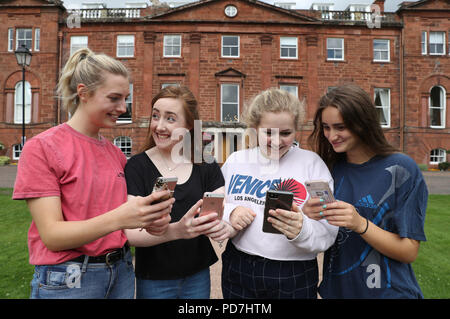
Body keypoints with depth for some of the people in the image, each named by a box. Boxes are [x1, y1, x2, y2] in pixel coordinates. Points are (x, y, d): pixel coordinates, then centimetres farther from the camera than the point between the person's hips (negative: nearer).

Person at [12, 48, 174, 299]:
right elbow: (51, 235, -17)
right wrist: (117, 218, -32)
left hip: (121, 272, 5)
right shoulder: (42, 147, -12)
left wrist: (148, 215, -12)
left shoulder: (115, 153, 3)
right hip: (67, 279, -5)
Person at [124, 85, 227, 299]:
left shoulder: (205, 166, -3)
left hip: (198, 276, 3)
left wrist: (221, 224, -32)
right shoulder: (137, 166, -12)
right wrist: (175, 231, -36)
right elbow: (130, 233, -18)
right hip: (153, 281, -2)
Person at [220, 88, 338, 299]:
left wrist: (301, 230, -31)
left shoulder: (311, 163, -7)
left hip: (294, 276, -2)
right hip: (237, 269, 3)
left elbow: (327, 233, -11)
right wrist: (229, 214, -15)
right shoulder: (235, 161, 1)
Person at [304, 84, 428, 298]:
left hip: (387, 290, -4)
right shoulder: (332, 168, -2)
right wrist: (310, 217, -18)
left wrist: (360, 224, -27)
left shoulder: (401, 169, -14)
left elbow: (409, 252, -13)